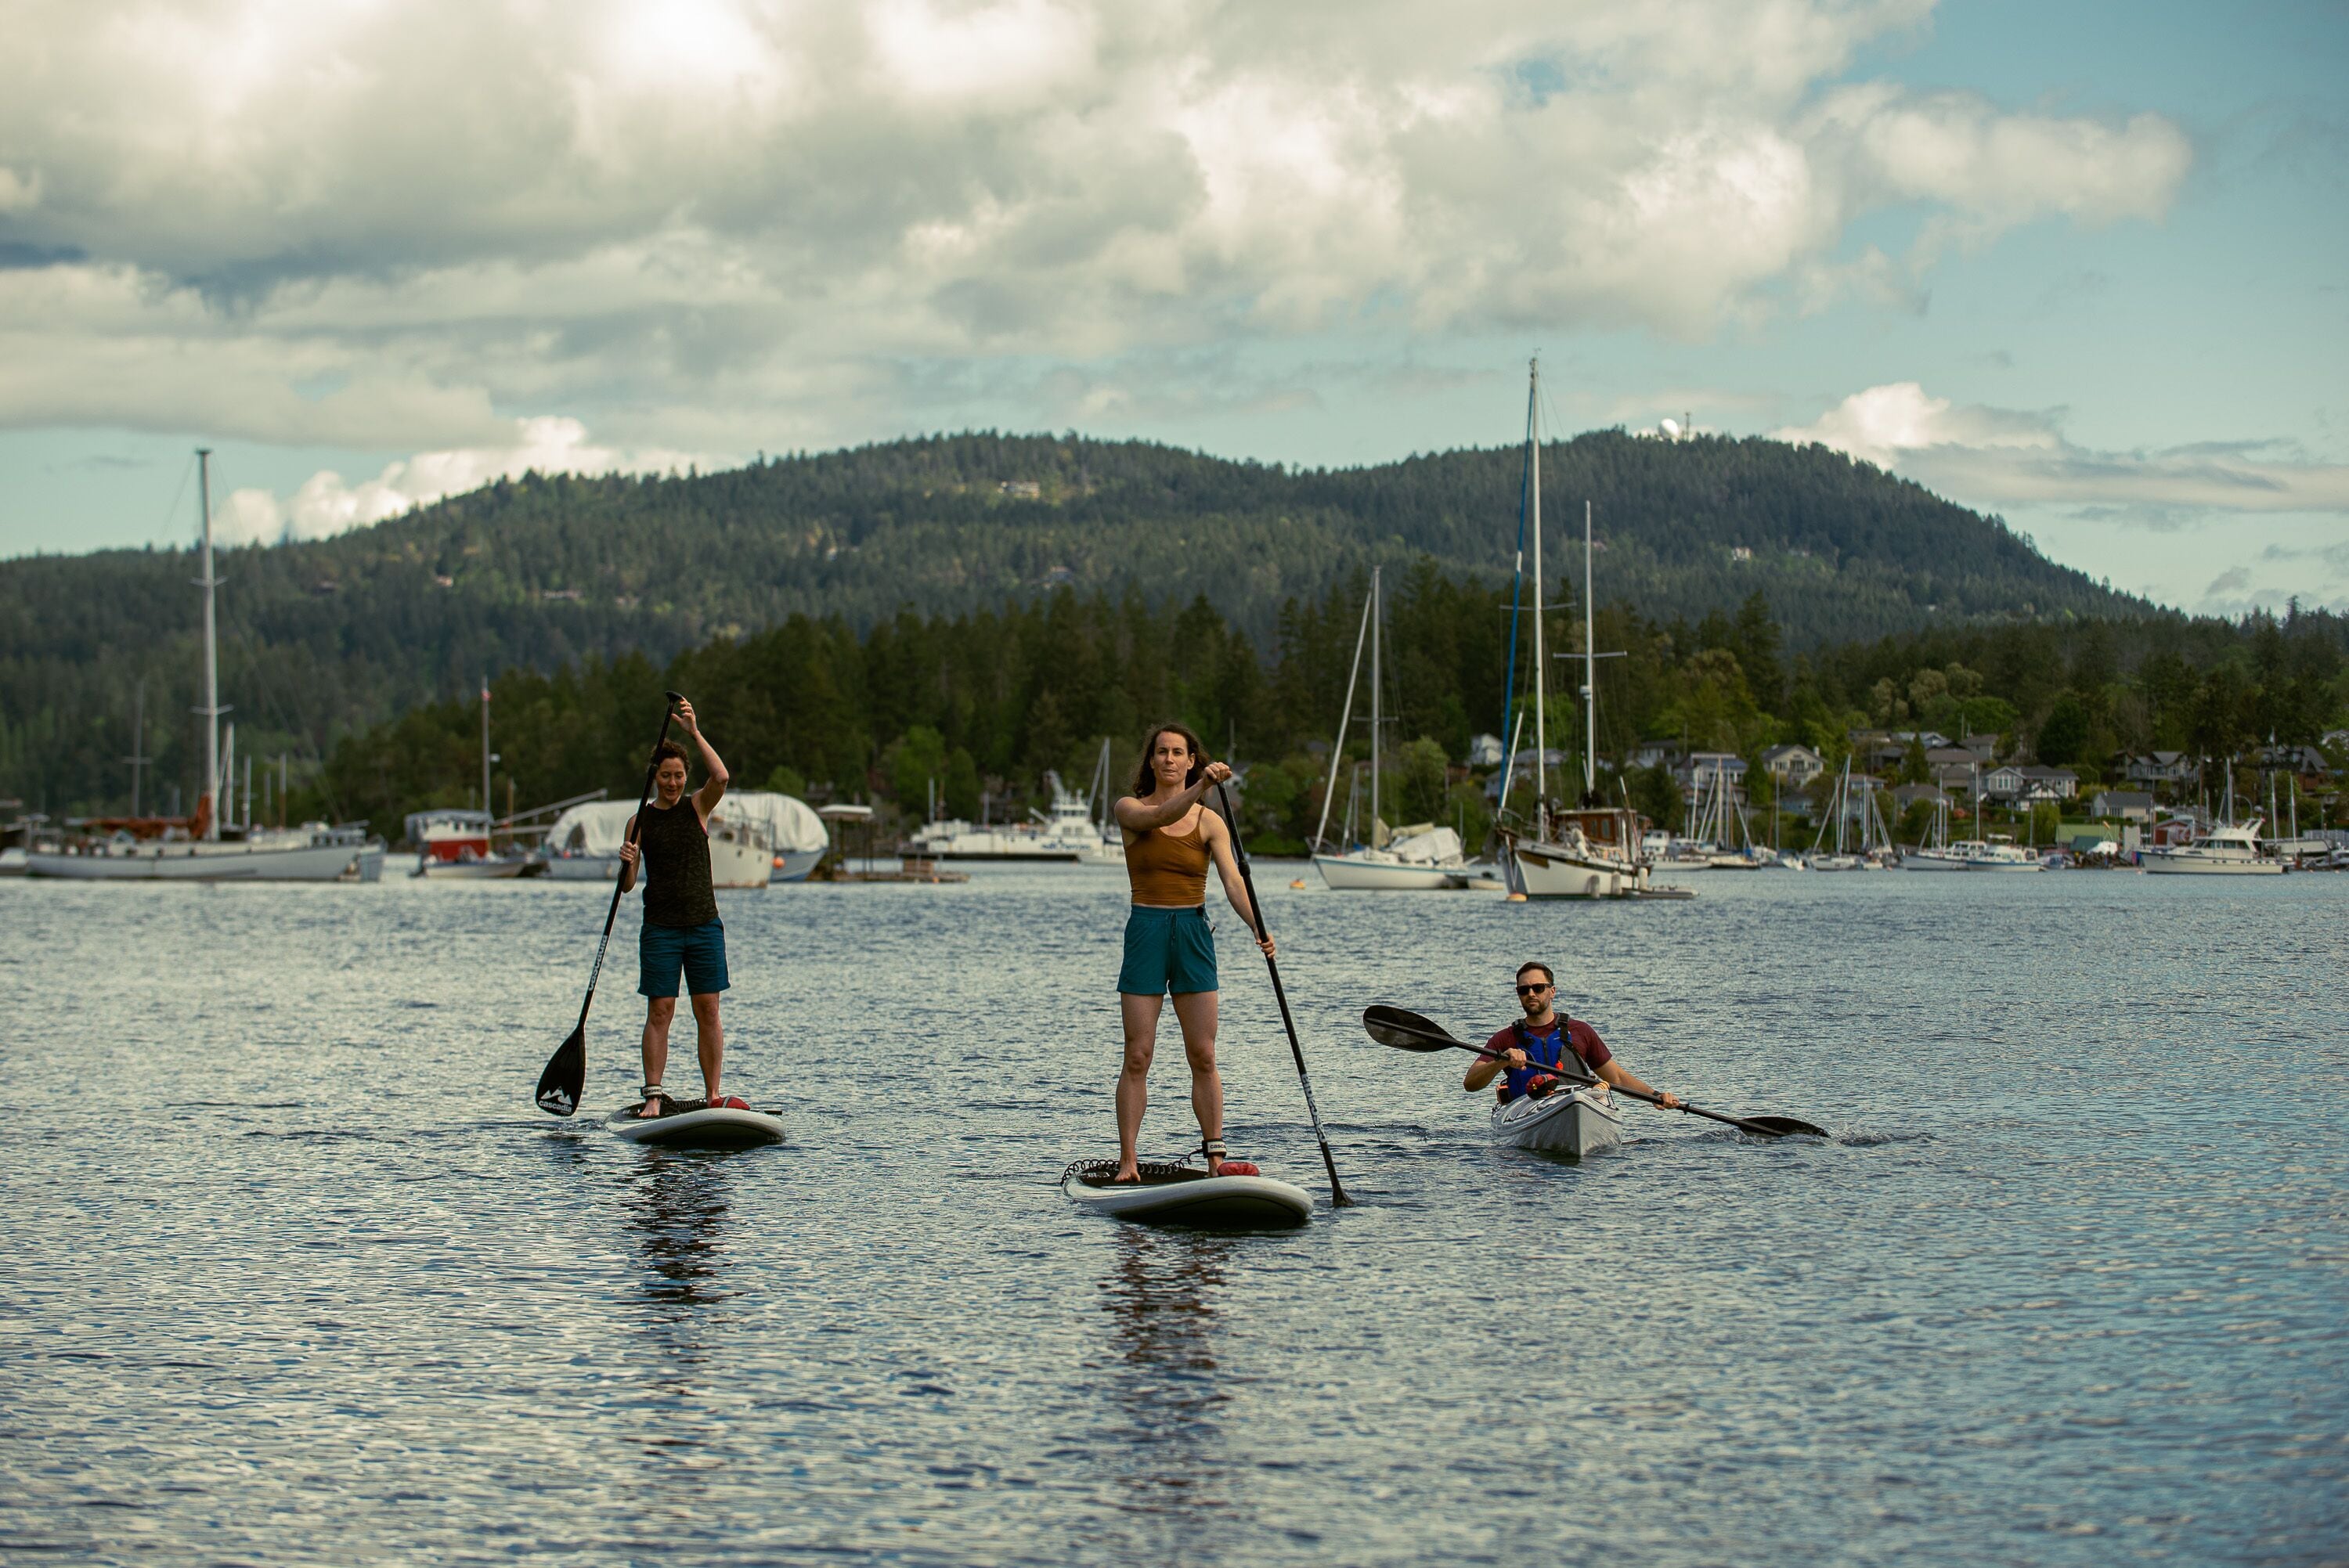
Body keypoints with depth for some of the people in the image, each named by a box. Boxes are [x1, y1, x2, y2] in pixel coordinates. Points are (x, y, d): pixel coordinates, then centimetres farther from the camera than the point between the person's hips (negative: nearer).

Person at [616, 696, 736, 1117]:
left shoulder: (698, 807, 6)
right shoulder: (639, 821, 5)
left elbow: (721, 777, -17)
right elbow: (626, 886, 3)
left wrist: (695, 732, -18)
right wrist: (626, 864, -19)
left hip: (704, 924, 1)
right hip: (660, 928, -1)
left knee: (708, 1012, 0)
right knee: (659, 1012, -5)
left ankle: (712, 1095, 2)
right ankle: (654, 1096, -4)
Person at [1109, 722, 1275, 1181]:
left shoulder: (1210, 822, 6)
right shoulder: (1129, 810, 2)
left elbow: (1233, 880, -6)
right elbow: (1160, 816, -21)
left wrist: (1258, 926, -23)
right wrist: (1201, 787, -38)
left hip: (1193, 935, 2)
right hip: (1146, 933, -2)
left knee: (1202, 1055, 0)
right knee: (1138, 1056, -3)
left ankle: (1216, 1159, 1)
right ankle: (1127, 1163, 0)